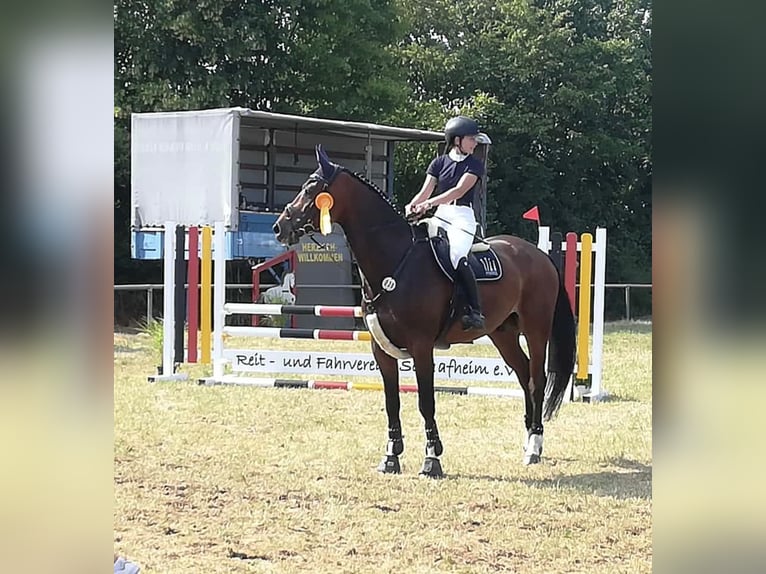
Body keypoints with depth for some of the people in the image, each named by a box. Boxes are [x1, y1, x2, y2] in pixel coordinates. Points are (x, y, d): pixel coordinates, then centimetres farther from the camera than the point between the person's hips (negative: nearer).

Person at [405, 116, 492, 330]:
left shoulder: (474, 165, 4)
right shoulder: (439, 163, 14)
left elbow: (459, 190, -11)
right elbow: (425, 191, 6)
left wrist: (430, 203, -23)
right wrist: (412, 205, -17)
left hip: (462, 217, -5)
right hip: (440, 216, 5)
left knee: (456, 256, -28)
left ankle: (475, 311, -28)